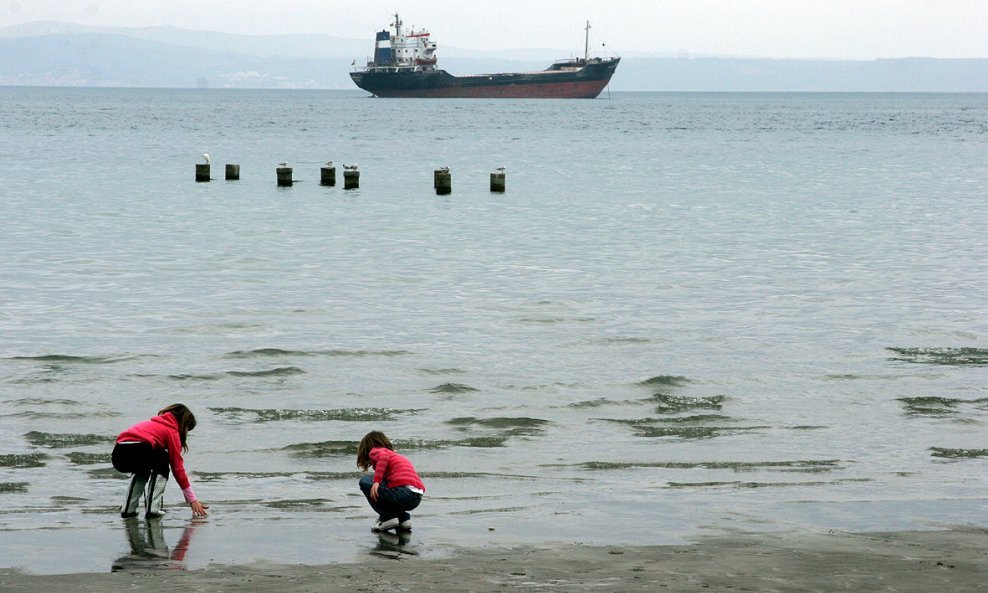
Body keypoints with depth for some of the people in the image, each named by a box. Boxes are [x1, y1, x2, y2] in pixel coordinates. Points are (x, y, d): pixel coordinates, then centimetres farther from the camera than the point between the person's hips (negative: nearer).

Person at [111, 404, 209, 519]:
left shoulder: (152, 424, 37)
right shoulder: (172, 431, 16)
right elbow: (177, 467, 12)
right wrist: (192, 500, 16)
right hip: (137, 450, -7)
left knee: (142, 470, 36)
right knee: (162, 462, 21)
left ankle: (128, 509, 22)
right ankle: (153, 508, 7)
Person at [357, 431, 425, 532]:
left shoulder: (375, 451, 12)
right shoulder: (396, 455, 36)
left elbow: (383, 456, -14)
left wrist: (376, 481, -19)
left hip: (403, 492, -8)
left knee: (365, 481, 7)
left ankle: (387, 517, 4)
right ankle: (404, 518, 16)